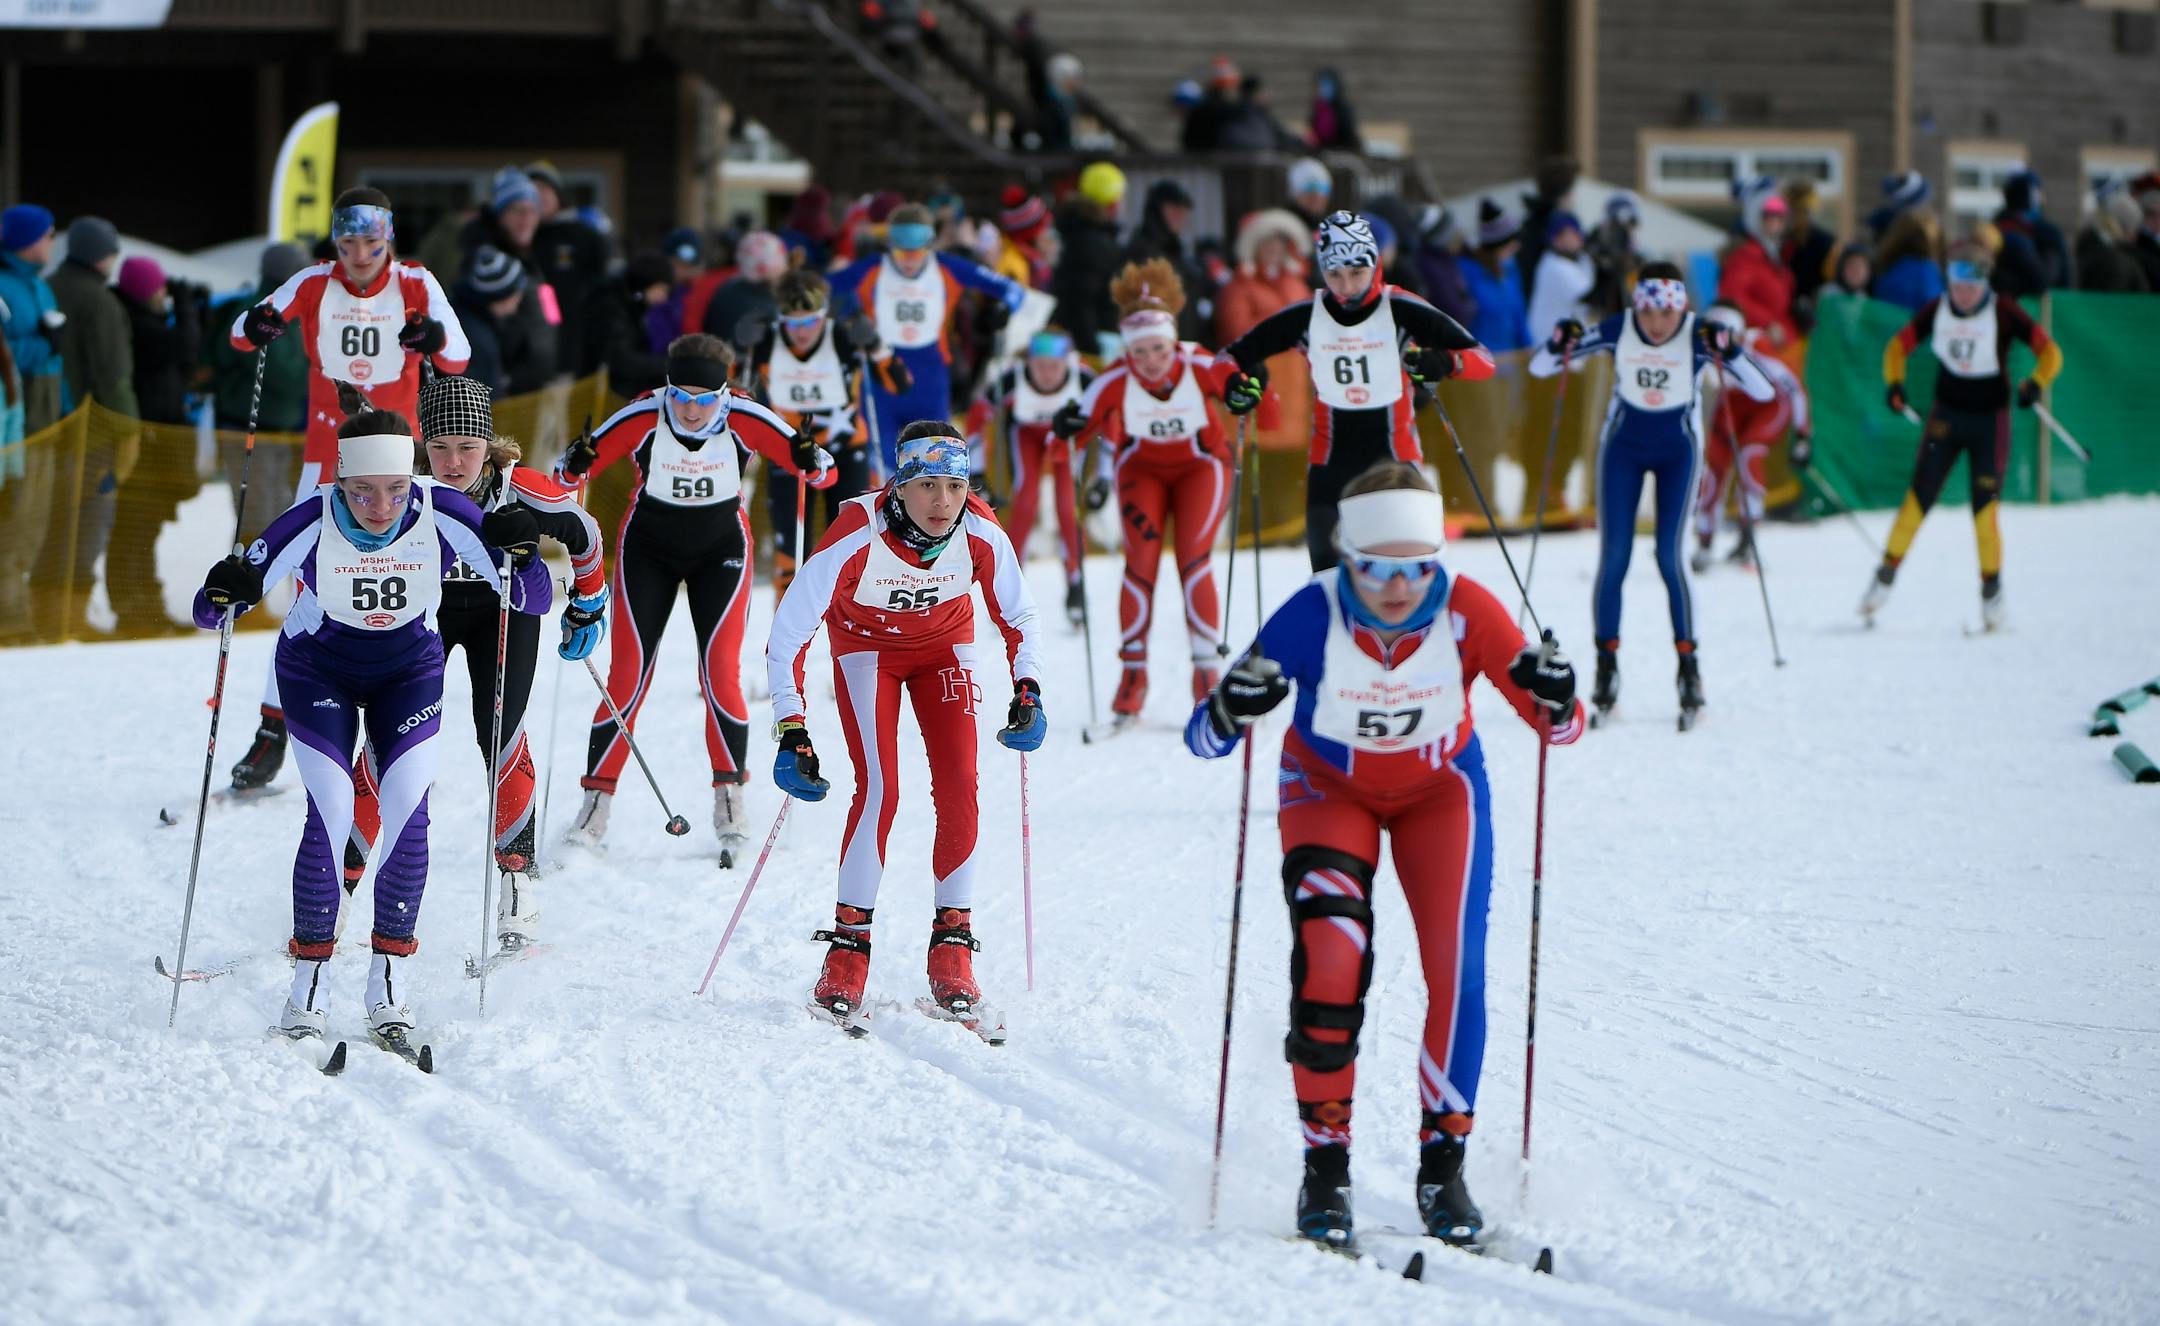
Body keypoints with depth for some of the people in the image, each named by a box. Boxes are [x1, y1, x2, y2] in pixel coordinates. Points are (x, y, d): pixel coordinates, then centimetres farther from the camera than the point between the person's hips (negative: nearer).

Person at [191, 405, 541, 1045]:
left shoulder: (442, 516, -25)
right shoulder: (312, 523, -28)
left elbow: (531, 597, -21)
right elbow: (209, 611, -25)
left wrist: (520, 559, -42)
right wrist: (226, 593, -47)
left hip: (409, 669, 1)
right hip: (319, 669, -1)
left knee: (407, 810, -14)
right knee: (331, 811, -16)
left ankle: (390, 970, -3)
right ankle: (310, 978, -4)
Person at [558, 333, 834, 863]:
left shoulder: (743, 419, -22)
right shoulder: (644, 418, -24)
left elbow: (820, 472, -19)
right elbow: (571, 474, -22)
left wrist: (813, 461, -41)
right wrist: (574, 465, -45)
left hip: (720, 550, 0)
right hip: (648, 549, 0)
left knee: (720, 670, -12)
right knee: (629, 674, -7)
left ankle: (730, 797, 1)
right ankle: (596, 800, 1)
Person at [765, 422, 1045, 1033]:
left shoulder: (981, 536, -27)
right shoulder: (857, 536, -35)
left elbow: (1018, 619, -9)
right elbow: (788, 633, -30)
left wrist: (1027, 694, -24)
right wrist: (792, 732, -35)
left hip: (945, 645, 2)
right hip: (866, 644, -2)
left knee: (959, 787, -13)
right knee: (879, 789, -19)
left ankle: (952, 953, -4)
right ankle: (847, 951, -7)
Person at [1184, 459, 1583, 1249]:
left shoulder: (1465, 611, -28)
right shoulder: (1313, 617, -31)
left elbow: (1557, 726, -22)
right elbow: (1203, 739, -29)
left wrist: (1553, 698, -44)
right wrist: (1232, 709, -52)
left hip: (1440, 789, 1)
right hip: (1329, 789, -1)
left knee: (1456, 967, -13)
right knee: (1329, 959, -20)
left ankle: (1443, 1163, 3)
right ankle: (1325, 1168, -7)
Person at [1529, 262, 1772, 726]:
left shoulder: (1700, 336, -21)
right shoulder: (1617, 331, -17)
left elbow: (1764, 391, -25)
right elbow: (1538, 368, -11)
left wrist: (1729, 353, -41)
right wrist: (1559, 346, -32)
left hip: (1678, 449, -1)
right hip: (1623, 445, 1)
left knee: (1670, 557, -13)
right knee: (1613, 557, -6)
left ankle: (1688, 666, -3)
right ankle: (1606, 666, 3)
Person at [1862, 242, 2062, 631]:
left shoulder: (2003, 314, -13)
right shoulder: (1937, 311, -4)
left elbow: (2049, 352, -13)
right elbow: (1899, 345, 8)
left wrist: (2036, 384, -32)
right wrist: (1894, 383, -10)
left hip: (1990, 420, -2)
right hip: (1946, 415, 2)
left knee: (1984, 510, -6)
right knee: (1918, 499, -5)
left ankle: (1992, 592, 10)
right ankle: (1886, 575, 6)